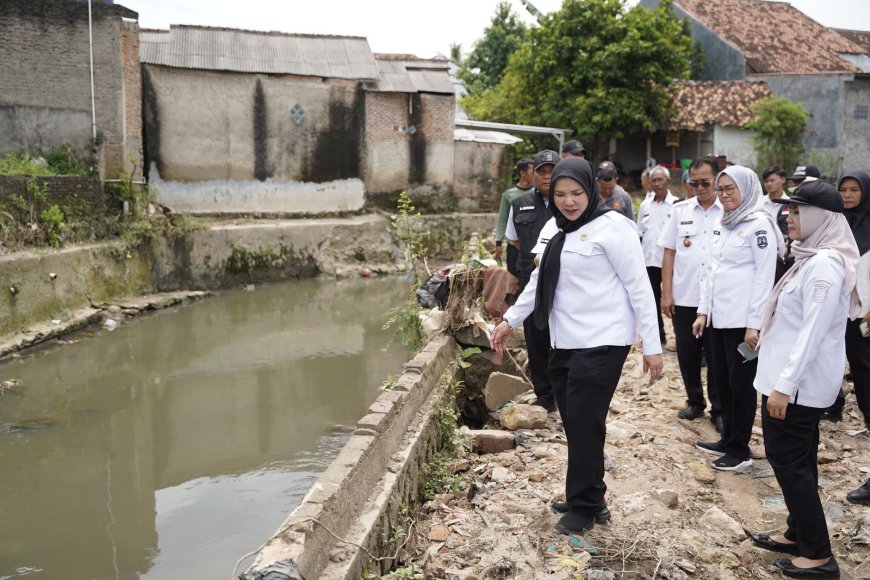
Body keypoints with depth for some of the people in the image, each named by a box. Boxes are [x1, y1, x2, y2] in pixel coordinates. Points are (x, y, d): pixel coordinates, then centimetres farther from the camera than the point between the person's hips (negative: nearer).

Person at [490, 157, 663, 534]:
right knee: (573, 422, 10)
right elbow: (539, 280, 22)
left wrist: (651, 345, -13)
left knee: (585, 423, -4)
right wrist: (510, 320, 18)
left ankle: (584, 506, 12)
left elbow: (639, 287, -11)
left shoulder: (612, 227, -11)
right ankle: (589, 495, 26)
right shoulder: (554, 229, 11)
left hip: (602, 342, -7)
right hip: (564, 343, 7)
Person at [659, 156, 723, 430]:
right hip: (683, 297, 3)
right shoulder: (680, 210, 4)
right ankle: (695, 402, 29)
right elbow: (669, 253, 6)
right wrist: (666, 293, 1)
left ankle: (719, 410, 19)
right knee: (687, 353, 12)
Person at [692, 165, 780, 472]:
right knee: (722, 380, 13)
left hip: (742, 320, -7)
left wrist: (754, 323, -16)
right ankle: (728, 439, 25)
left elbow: (765, 277, -13)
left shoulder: (759, 224, -9)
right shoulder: (721, 224, 13)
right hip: (718, 317, 7)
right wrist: (703, 310, 13)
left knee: (741, 383, 1)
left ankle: (740, 450, 10)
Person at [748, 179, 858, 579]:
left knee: (788, 460, -2)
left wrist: (784, 384, -24)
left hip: (799, 382, -10)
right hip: (798, 378, 10)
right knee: (796, 459, 17)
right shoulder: (814, 258, 11)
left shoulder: (824, 265, -21)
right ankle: (799, 534, 30)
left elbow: (813, 332, -25)